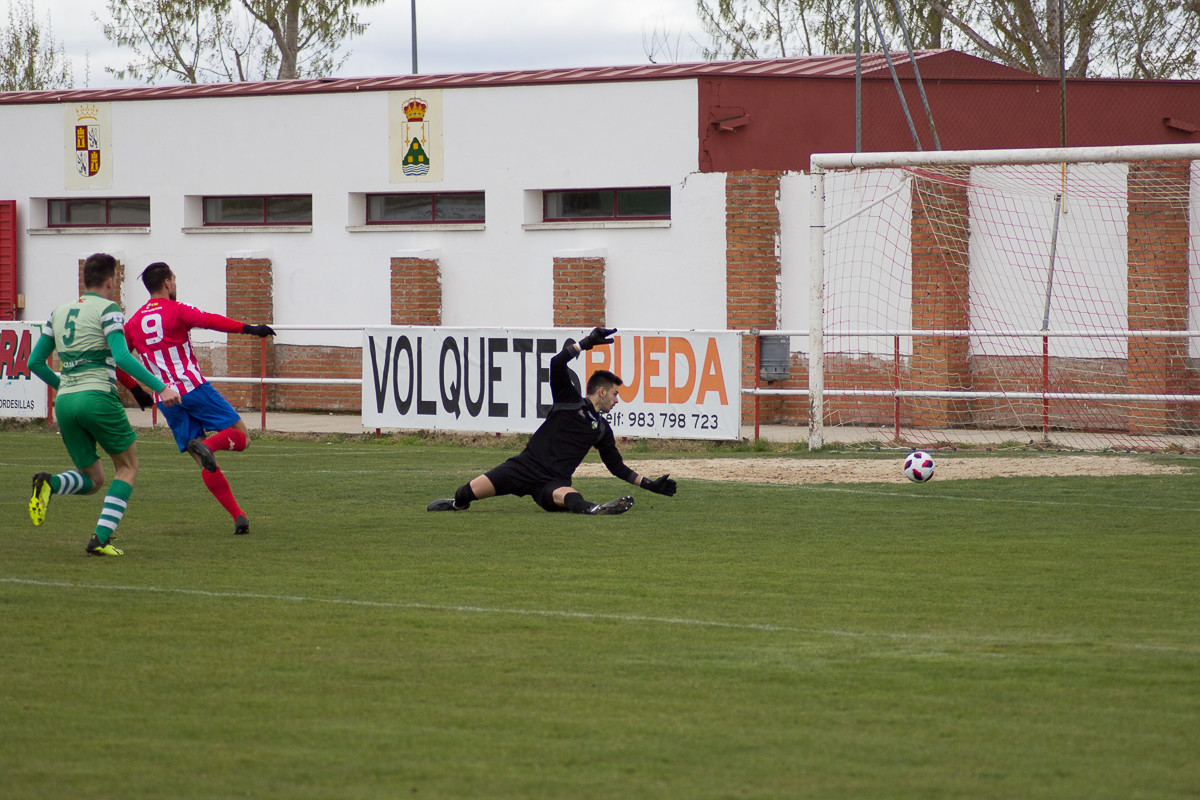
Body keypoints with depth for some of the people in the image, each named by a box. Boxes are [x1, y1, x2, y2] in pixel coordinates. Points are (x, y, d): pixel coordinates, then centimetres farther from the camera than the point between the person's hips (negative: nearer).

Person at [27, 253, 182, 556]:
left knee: (92, 479, 15)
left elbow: (35, 362, 19)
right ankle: (101, 538, -5)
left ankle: (49, 484, -18)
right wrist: (160, 387, -16)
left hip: (64, 402, 6)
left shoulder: (59, 312, 17)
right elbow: (122, 357, -16)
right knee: (128, 466, 11)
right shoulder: (107, 309, -2)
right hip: (98, 396, -6)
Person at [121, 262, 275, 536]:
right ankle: (207, 445, -31)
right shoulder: (177, 310, -1)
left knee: (206, 466, 6)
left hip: (166, 400, 5)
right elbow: (209, 321, -18)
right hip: (193, 387, -5)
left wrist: (136, 391, 25)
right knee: (241, 436, -2)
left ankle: (238, 515, -3)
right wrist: (248, 329, -23)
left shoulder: (134, 323, 14)